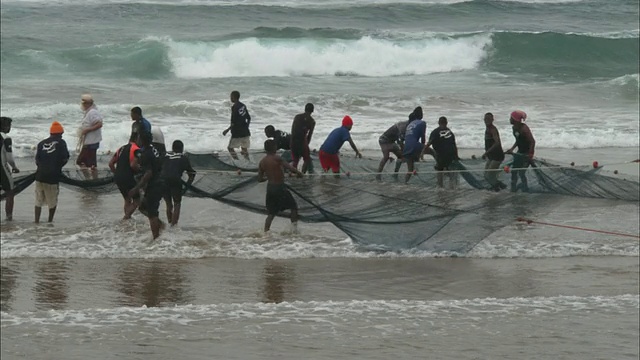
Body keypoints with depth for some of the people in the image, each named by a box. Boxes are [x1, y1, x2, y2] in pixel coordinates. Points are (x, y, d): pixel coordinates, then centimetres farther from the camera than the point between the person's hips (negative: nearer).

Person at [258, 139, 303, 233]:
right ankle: (294, 227, 3)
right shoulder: (276, 159, -14)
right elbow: (290, 167, -20)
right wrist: (298, 173, -3)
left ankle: (266, 231, 8)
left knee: (271, 213, 14)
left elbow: (260, 179, 8)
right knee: (293, 207, 9)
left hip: (270, 187, 6)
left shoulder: (262, 162, 4)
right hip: (280, 187, -6)